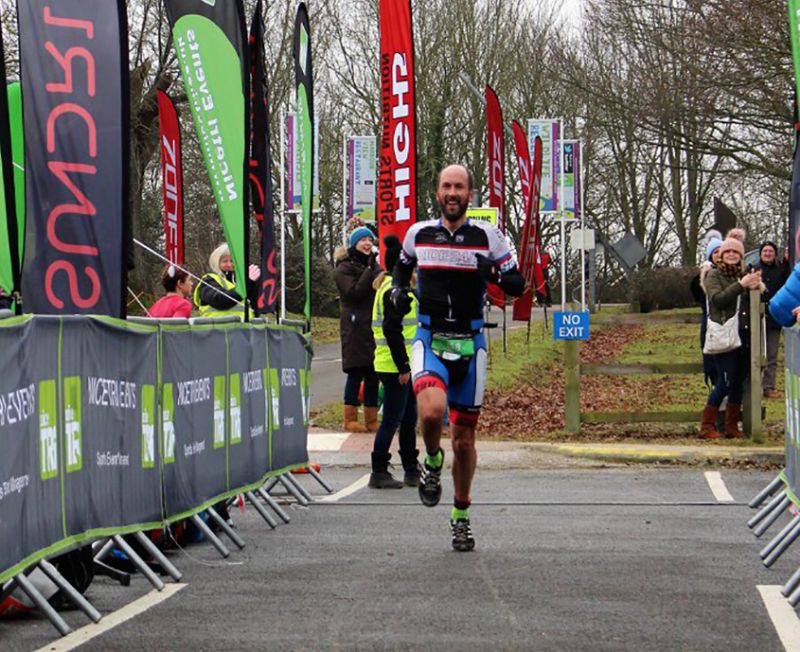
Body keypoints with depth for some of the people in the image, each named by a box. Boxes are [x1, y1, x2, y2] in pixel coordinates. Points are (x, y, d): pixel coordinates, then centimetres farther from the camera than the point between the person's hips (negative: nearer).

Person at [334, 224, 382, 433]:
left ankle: (372, 420, 10)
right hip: (356, 328, -7)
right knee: (356, 373, -7)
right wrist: (369, 271, -15)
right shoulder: (344, 269, -3)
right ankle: (350, 419, -1)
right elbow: (354, 292, -16)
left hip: (374, 326, 7)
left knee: (373, 375, 6)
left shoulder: (374, 266, 20)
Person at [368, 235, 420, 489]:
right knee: (392, 419, -4)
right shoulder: (393, 290, -16)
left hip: (404, 366, 10)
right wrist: (403, 368, -21)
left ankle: (412, 471, 22)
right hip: (395, 368, -10)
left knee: (409, 419, 14)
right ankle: (379, 474, 2)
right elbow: (392, 330, -22)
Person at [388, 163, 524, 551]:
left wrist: (492, 273, -20)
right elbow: (402, 267, 23)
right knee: (431, 410, -30)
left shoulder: (487, 235, -2)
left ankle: (461, 517, 26)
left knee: (464, 438, 7)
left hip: (470, 344, 0)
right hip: (429, 340, 0)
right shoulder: (419, 233, 3)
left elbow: (517, 285, 1)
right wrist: (397, 291, 3)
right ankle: (432, 462, 3)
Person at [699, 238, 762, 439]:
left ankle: (732, 426, 14)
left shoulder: (744, 275, 15)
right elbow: (717, 299, -14)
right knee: (725, 380, -10)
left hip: (743, 334, 6)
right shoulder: (714, 275, 1)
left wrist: (754, 287, -8)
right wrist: (741, 285, -20)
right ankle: (707, 426, -3)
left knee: (739, 381, 7)